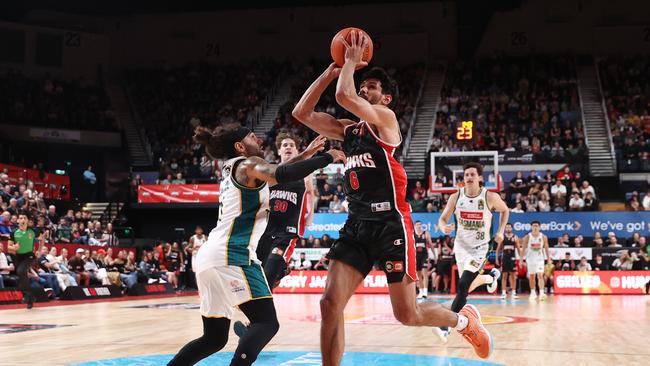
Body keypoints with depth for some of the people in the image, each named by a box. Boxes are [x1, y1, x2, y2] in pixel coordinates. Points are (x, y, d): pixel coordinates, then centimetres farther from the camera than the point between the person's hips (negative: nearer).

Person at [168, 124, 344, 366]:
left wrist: (305, 155, 35)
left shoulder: (232, 169, 24)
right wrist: (326, 158, -11)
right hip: (230, 255, -9)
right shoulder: (248, 164, -2)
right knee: (267, 322, -11)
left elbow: (273, 176, 39)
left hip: (209, 256, 9)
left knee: (215, 337, 14)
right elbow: (282, 175, -22)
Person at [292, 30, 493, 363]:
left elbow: (343, 96, -19)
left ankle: (465, 320, 30)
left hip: (390, 224, -7)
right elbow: (301, 113, 13)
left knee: (407, 315, 1)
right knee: (330, 304, -8)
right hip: (357, 225, 7)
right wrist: (332, 70, 10)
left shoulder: (385, 117, -3)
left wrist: (352, 60, -3)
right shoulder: (348, 130, 17)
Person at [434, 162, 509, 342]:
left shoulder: (491, 197, -14)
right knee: (468, 287, 18)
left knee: (463, 286, -19)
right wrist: (444, 227, -27)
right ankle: (492, 276, 51)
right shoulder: (456, 197, -9)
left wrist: (500, 231, -4)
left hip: (479, 248, -4)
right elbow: (442, 219, -3)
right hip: (461, 246, 4)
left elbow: (504, 210, 7)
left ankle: (446, 327, -17)